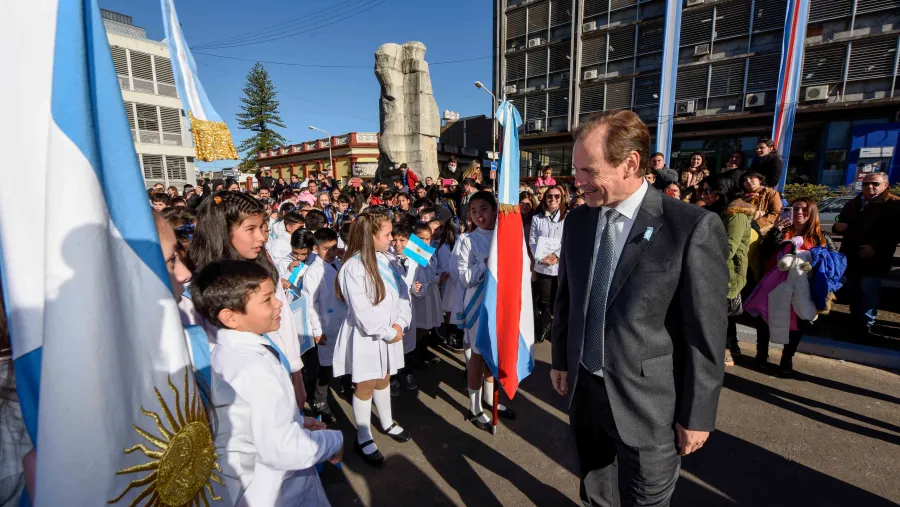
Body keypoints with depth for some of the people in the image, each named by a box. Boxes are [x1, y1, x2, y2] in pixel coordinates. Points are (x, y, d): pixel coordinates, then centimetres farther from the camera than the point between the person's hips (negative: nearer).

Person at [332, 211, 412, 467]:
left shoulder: (385, 259, -1)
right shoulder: (353, 267, -21)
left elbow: (402, 292, 0)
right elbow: (362, 311, -23)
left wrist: (399, 324, -12)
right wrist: (388, 332, -16)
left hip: (390, 332, 6)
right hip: (367, 336, -6)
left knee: (384, 379, 23)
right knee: (365, 385, 8)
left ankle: (387, 423, 44)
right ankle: (363, 438, 28)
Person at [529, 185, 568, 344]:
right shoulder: (537, 218, 8)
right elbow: (532, 242, 3)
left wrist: (557, 255, -17)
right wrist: (541, 258, -13)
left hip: (563, 266, -1)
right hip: (542, 267, 1)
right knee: (545, 301, 8)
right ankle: (543, 330, 26)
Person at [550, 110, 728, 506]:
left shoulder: (693, 228, -17)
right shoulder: (577, 221, -1)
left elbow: (705, 334, -13)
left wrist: (697, 416, -8)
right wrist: (560, 360, 12)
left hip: (647, 403, -4)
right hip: (583, 389, 5)